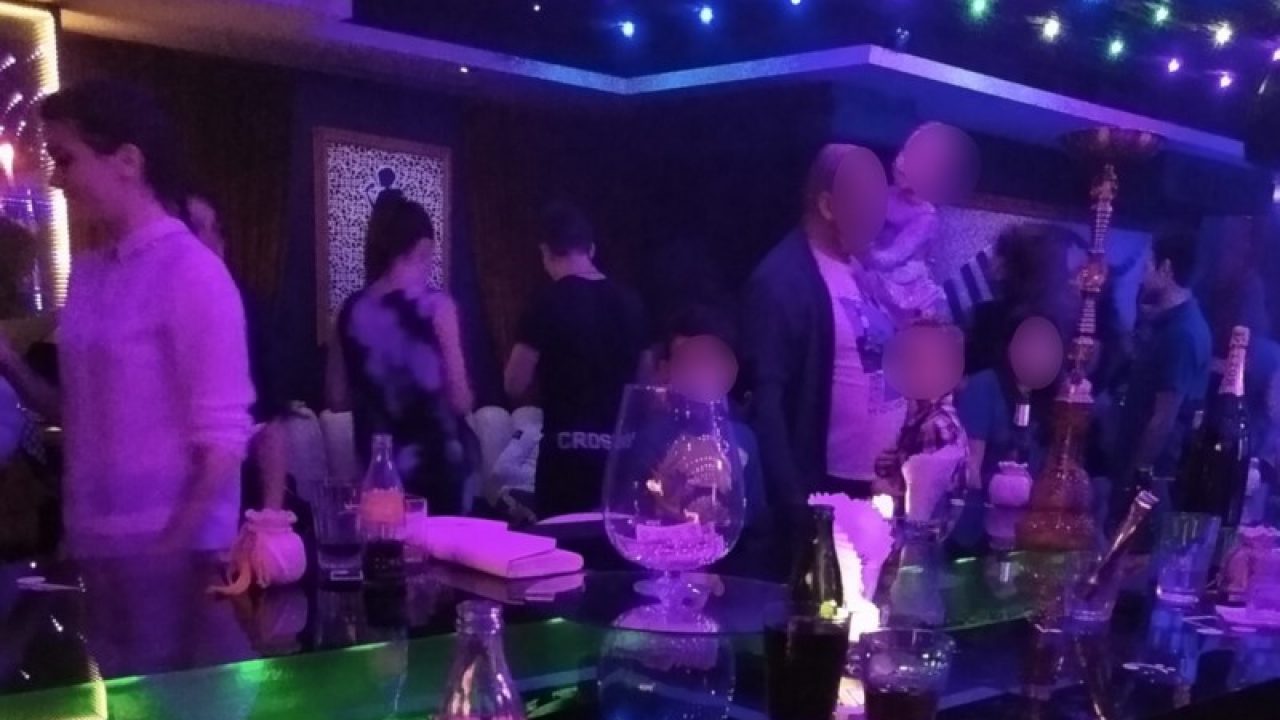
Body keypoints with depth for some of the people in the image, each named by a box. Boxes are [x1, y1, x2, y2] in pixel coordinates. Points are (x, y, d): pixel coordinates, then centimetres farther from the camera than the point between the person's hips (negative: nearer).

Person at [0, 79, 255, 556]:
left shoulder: (193, 273, -14)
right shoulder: (87, 273, 5)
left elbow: (223, 442, -15)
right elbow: (78, 412, 12)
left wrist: (166, 555, -15)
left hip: (174, 552, -6)